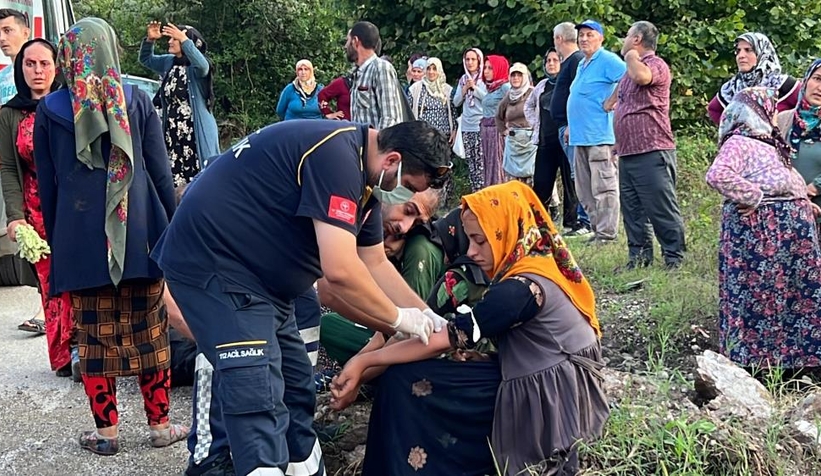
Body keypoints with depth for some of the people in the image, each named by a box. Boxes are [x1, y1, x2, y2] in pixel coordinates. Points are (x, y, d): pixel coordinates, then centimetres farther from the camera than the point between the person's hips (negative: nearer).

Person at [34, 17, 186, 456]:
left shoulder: (49, 110, 2)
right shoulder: (137, 101, 1)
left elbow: (47, 185, 6)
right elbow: (161, 172, 2)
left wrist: (56, 241, 14)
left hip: (81, 238, 0)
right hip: (140, 233, 0)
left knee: (95, 335, 7)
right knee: (149, 331, 7)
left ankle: (106, 431, 11)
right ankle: (159, 425, 13)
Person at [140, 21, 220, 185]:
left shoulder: (196, 67, -9)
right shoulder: (169, 62, 12)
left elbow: (202, 66, -33)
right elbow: (146, 59, 25)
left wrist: (184, 40, -38)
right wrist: (150, 40, 6)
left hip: (196, 133, -7)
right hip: (172, 133, 7)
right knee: (174, 179, 4)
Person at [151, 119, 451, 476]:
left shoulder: (361, 175, 9)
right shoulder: (336, 154, -23)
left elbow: (376, 265, 17)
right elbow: (340, 269, -28)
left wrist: (428, 317, 10)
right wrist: (399, 318, -14)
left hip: (255, 274, 11)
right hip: (212, 263, -11)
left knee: (296, 390, 14)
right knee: (260, 402, -17)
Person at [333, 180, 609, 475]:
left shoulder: (521, 289, -23)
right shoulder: (539, 262, 4)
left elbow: (447, 339, -22)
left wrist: (366, 361, -19)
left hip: (548, 405, -9)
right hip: (557, 388, 9)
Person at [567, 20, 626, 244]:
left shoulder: (608, 61, -7)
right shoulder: (582, 64, 21)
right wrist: (571, 127, 25)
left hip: (599, 135, -10)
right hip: (580, 136, 10)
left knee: (603, 188, -7)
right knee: (585, 191, 12)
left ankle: (606, 234, -4)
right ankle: (597, 230, 19)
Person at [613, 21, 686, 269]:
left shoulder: (656, 65, -7)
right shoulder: (630, 70, 22)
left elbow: (642, 76, -32)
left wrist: (631, 55, -12)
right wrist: (618, 142, 24)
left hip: (651, 153, -10)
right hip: (628, 153, 10)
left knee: (662, 210, -7)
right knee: (633, 211, 11)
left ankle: (674, 260, -2)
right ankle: (638, 258, 17)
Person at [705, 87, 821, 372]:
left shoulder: (768, 142, 23)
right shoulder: (738, 143, -10)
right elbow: (717, 175, -27)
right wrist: (752, 196, -22)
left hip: (791, 223, 10)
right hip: (757, 225, -10)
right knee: (757, 292, -6)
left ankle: (789, 354, 22)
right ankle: (751, 357, 2)